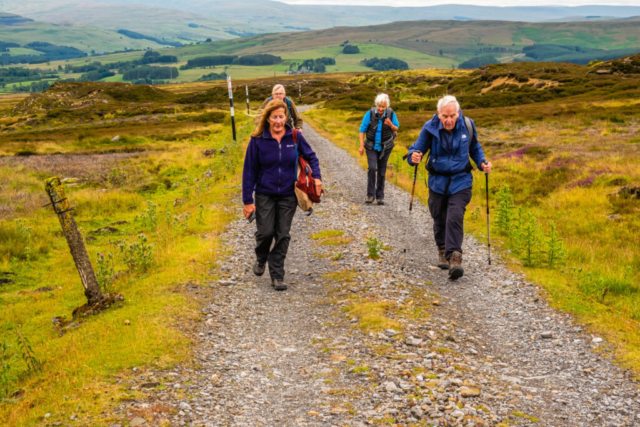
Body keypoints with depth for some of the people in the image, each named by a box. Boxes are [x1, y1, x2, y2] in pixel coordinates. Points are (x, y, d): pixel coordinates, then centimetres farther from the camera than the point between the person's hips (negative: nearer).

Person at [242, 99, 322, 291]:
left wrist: (317, 176, -8)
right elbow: (249, 171, -5)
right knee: (265, 232, -4)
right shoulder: (258, 140, -9)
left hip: (288, 195, 1)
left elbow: (310, 156, 10)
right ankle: (261, 259, 30)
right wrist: (248, 200, -7)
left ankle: (277, 275, 15)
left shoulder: (295, 137, -5)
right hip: (265, 194, -1)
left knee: (283, 235, 3)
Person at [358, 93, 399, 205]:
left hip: (385, 147, 2)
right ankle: (370, 195, -7)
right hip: (371, 147, -2)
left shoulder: (391, 113, -7)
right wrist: (361, 145, -8)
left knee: (382, 171, 6)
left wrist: (391, 125, -19)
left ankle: (380, 196, 16)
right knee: (372, 168, -17)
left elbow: (396, 129, 4)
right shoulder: (370, 113, -12)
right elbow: (362, 129, -5)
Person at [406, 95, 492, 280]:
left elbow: (475, 148, 12)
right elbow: (417, 148, -5)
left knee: (454, 218, -17)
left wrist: (483, 163, -4)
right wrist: (414, 156, -28)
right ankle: (443, 252, 34)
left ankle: (454, 258, -20)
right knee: (440, 220, 11)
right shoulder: (430, 128, -11)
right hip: (437, 182, 1)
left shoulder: (467, 125, -6)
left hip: (461, 182, -1)